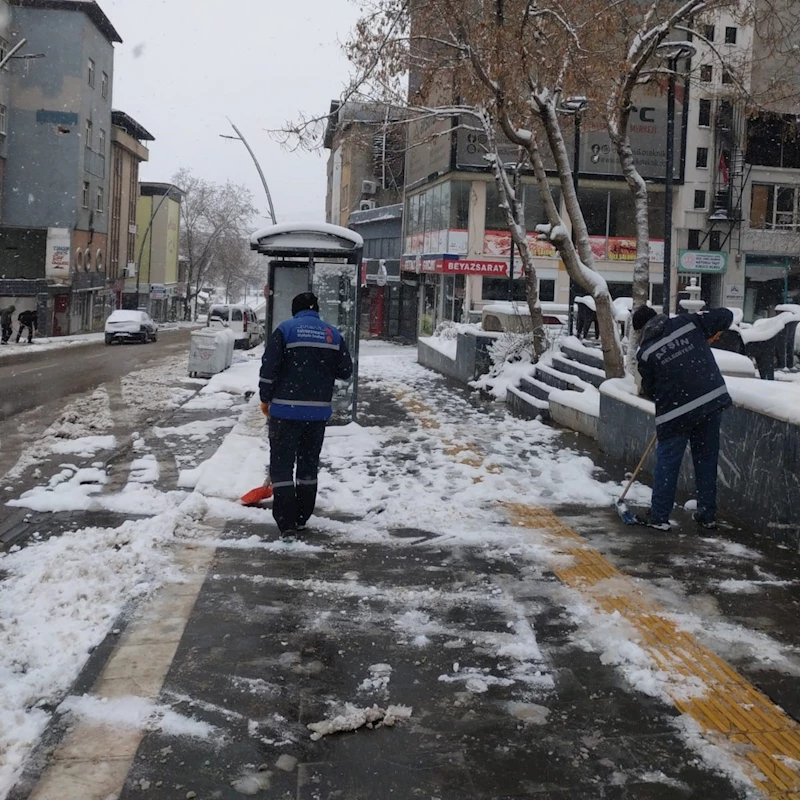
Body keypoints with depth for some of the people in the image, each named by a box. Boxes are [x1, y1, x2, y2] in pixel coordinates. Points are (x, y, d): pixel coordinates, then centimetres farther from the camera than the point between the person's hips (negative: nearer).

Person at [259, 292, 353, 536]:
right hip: (319, 410, 4)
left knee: (281, 464, 4)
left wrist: (265, 399, 3)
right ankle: (302, 518, 21)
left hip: (286, 409, -4)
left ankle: (286, 521, -1)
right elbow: (346, 371, 9)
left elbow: (269, 368, -8)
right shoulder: (333, 334, 7)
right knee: (309, 463, 16)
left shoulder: (285, 330, -4)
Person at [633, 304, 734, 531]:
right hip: (712, 402, 3)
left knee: (667, 462, 7)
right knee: (706, 459, 13)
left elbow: (649, 389, 4)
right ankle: (707, 514, 21)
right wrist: (709, 334, 24)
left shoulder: (646, 352, -3)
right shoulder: (688, 323, 1)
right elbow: (725, 316, 6)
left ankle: (659, 517, 10)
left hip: (675, 412, -3)